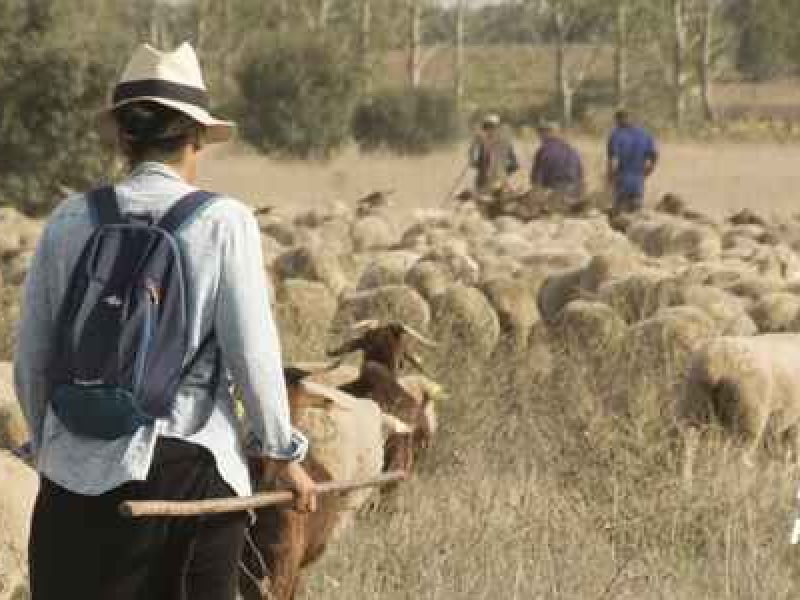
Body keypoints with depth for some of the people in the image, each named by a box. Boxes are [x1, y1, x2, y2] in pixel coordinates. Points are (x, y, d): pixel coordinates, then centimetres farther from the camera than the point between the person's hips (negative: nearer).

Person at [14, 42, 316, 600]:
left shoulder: (70, 220, 2)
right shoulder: (224, 221, -5)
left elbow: (32, 358, 7)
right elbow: (252, 351, -5)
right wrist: (282, 453, 9)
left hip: (84, 471, 1)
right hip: (196, 466, -1)